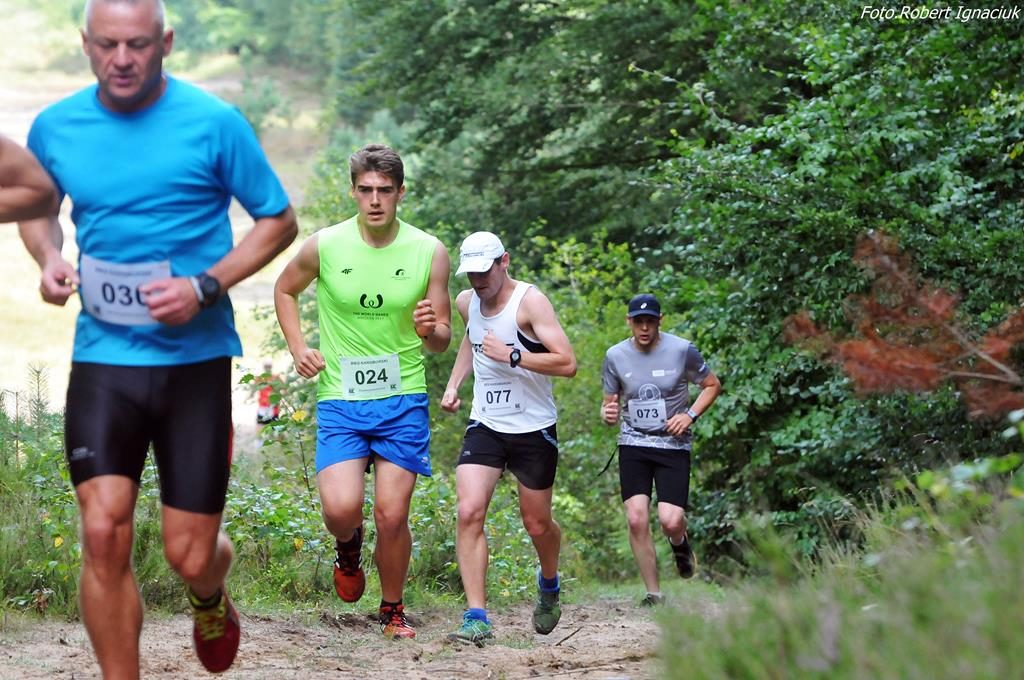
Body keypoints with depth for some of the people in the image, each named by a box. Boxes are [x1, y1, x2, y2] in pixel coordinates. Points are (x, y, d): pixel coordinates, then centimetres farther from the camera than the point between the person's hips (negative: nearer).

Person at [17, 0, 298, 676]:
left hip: (195, 359, -2)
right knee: (103, 534, -12)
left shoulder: (214, 123, -8)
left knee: (189, 556, 3)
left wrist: (205, 286, -15)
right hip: (102, 356, 2)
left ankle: (210, 599, 42)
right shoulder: (55, 127, 1)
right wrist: (48, 257, -2)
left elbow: (279, 220, -1)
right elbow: (37, 206, 21)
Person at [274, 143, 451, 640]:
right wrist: (297, 347, 3)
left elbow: (442, 341, 4)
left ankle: (392, 610, 20)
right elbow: (285, 289, 16)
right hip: (339, 399, 0)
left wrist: (430, 330, -19)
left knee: (392, 515, -3)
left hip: (403, 400, 0)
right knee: (340, 509, -16)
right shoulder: (324, 246, -5)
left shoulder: (429, 253, -3)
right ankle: (348, 546, 21)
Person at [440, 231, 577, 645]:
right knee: (469, 512, -16)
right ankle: (476, 618, -17)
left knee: (537, 524, 9)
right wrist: (454, 384, 16)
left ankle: (549, 585, 43)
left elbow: (567, 363, -23)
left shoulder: (530, 301, -15)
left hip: (534, 429, -4)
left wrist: (511, 355, -28)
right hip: (485, 425, 4)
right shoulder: (467, 302, 4)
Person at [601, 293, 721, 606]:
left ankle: (680, 544, 23)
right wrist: (608, 414, -13)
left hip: (673, 445, -2)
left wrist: (690, 415, -8)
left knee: (670, 520, -16)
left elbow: (712, 385, 7)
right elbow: (610, 402, 11)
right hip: (633, 444, 2)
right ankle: (653, 593, 2)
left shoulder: (682, 351, -5)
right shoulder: (615, 356, 1)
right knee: (636, 519, -11)